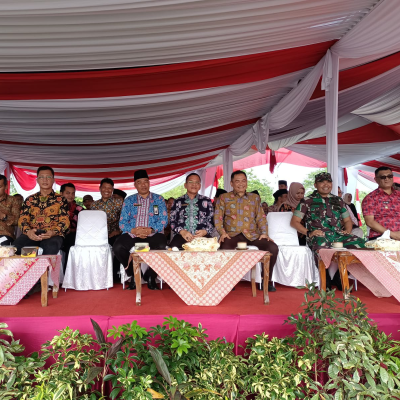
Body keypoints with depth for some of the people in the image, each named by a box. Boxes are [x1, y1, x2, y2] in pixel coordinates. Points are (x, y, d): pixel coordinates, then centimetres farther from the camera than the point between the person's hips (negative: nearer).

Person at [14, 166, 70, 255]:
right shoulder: (30, 200, 22)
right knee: (15, 247, -30)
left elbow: (65, 221, 4)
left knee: (51, 247, -38)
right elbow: (22, 219, 12)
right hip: (32, 235, 2)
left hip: (53, 235, -2)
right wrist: (28, 231, -12)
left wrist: (54, 232, -17)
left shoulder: (60, 199, 14)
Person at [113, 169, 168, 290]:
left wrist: (151, 230, -17)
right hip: (132, 234, 2)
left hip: (153, 234, -1)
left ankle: (152, 278, -7)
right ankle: (133, 275, -3)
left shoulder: (158, 199, 13)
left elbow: (164, 220, 2)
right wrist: (133, 230, -15)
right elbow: (122, 222, 7)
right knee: (118, 247, -27)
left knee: (161, 247, -34)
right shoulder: (129, 200, 16)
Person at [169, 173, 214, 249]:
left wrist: (205, 231, -9)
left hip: (202, 236, 0)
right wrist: (181, 231, -9)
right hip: (182, 236, 0)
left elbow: (211, 221, 12)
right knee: (174, 247, -33)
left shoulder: (206, 201, 15)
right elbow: (172, 221, 10)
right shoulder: (178, 202, 16)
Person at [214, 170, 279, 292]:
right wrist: (222, 232, -11)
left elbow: (261, 217, 15)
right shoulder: (224, 198, 13)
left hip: (252, 234, 2)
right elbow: (218, 217, 5)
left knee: (273, 248, -22)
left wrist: (264, 232, 0)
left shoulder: (255, 198, 20)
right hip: (232, 234, -2)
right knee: (224, 249, -36)